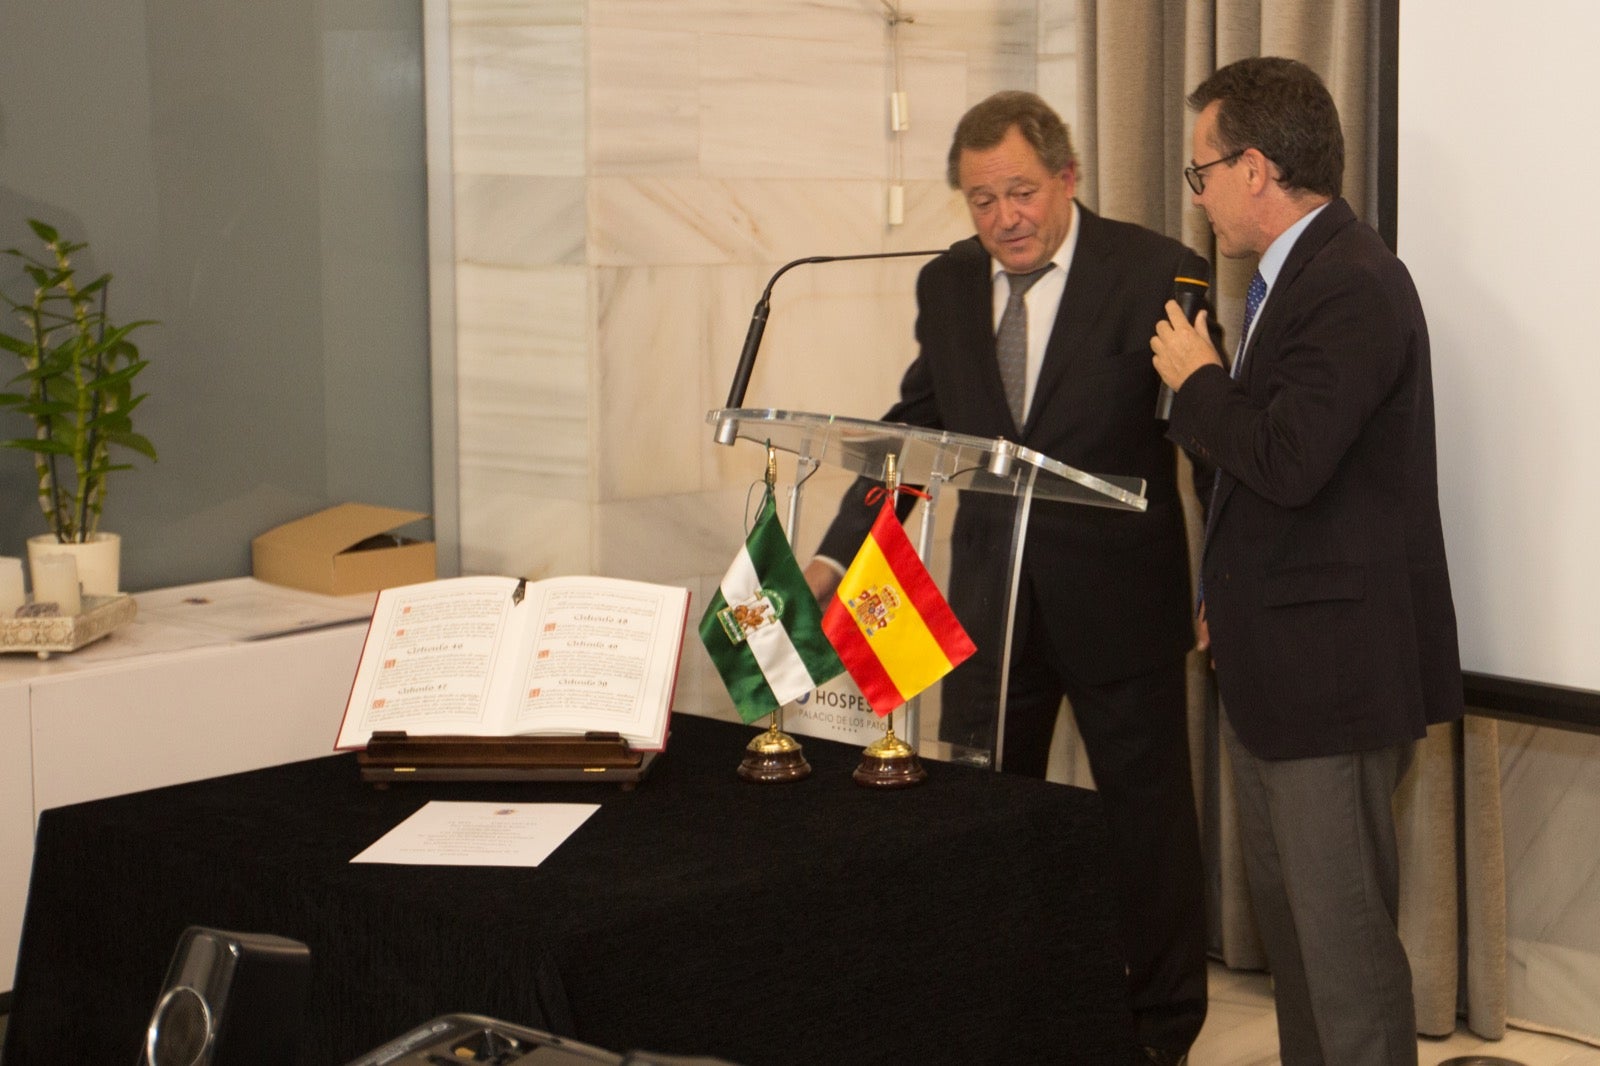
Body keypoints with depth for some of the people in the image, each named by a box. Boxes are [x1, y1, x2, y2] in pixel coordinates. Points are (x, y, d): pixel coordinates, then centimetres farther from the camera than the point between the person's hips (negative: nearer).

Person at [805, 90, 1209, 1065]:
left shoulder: (1154, 272, -11)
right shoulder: (947, 285, 4)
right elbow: (913, 428, 10)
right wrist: (835, 557, 2)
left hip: (1119, 602, -4)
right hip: (991, 601, 4)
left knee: (1149, 822, 10)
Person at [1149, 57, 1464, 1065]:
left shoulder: (1352, 285, -20)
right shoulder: (1299, 275, 13)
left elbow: (1290, 461, -30)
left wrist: (1198, 381, -13)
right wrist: (1228, 597, 23)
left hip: (1332, 666, -11)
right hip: (1274, 660, 11)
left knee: (1343, 925, -4)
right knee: (1284, 906, 19)